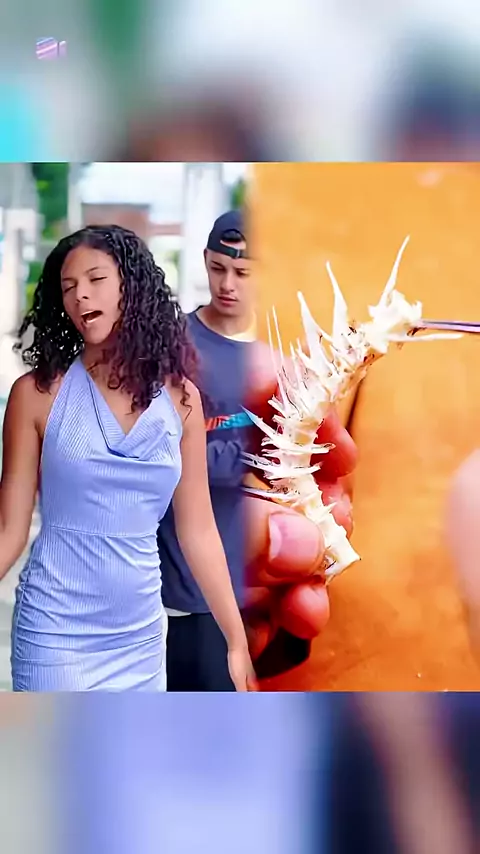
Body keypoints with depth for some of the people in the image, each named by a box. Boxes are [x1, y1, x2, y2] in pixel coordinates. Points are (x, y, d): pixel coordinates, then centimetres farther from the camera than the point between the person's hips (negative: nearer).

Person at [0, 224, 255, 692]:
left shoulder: (179, 395, 2)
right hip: (56, 632, -3)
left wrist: (237, 640, 6)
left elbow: (198, 531, 5)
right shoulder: (38, 392, -5)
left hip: (141, 634, 3)